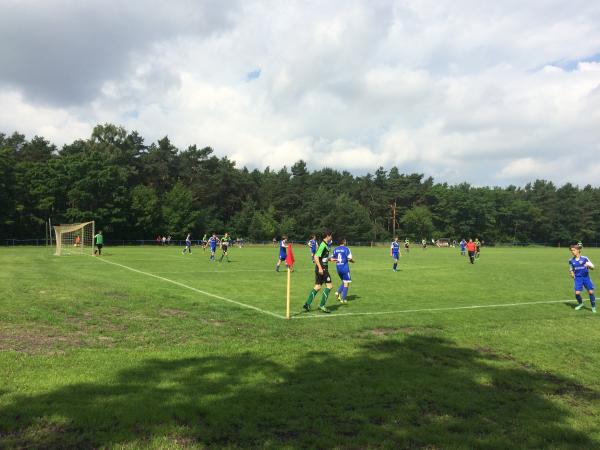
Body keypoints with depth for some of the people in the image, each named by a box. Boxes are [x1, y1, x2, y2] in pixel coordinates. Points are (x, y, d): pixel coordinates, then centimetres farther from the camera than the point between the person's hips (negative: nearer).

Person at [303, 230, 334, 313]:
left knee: (317, 287, 11)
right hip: (322, 268, -10)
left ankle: (307, 304, 12)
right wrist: (320, 268, -27)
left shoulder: (325, 245, 15)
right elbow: (316, 257, -21)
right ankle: (322, 305, 0)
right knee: (329, 286, -4)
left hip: (321, 269, 10)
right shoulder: (323, 245, -15)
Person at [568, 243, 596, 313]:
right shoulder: (571, 261, 2)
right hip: (578, 278, 2)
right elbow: (571, 269, 18)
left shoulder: (585, 258, -7)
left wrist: (589, 265, -26)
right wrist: (572, 273, -3)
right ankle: (580, 303, 20)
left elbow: (592, 268, -4)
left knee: (591, 292, -6)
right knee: (577, 293, -10)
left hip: (586, 277, -1)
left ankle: (593, 307, 14)